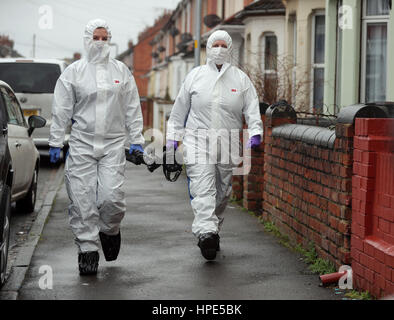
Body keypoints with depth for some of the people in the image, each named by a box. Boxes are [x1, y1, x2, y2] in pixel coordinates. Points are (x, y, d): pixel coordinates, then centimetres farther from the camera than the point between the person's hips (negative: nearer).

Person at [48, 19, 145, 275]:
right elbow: (61, 110, 6)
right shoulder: (73, 72, 6)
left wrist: (136, 140, 8)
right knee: (82, 199, -4)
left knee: (112, 196, -12)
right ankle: (88, 249, 6)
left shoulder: (121, 71, 11)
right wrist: (56, 142, 2)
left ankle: (110, 230, 19)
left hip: (114, 143, 0)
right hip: (81, 143, 0)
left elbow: (133, 109, 13)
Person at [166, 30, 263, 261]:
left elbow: (252, 109, -1)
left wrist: (255, 132, -18)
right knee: (203, 189, -18)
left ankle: (213, 232, 25)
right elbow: (180, 110, 13)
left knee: (222, 193, 8)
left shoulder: (241, 79, 8)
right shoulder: (195, 76, 8)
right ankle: (206, 233, -31)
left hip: (228, 144, 2)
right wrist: (173, 138, 12)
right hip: (199, 140, -2)